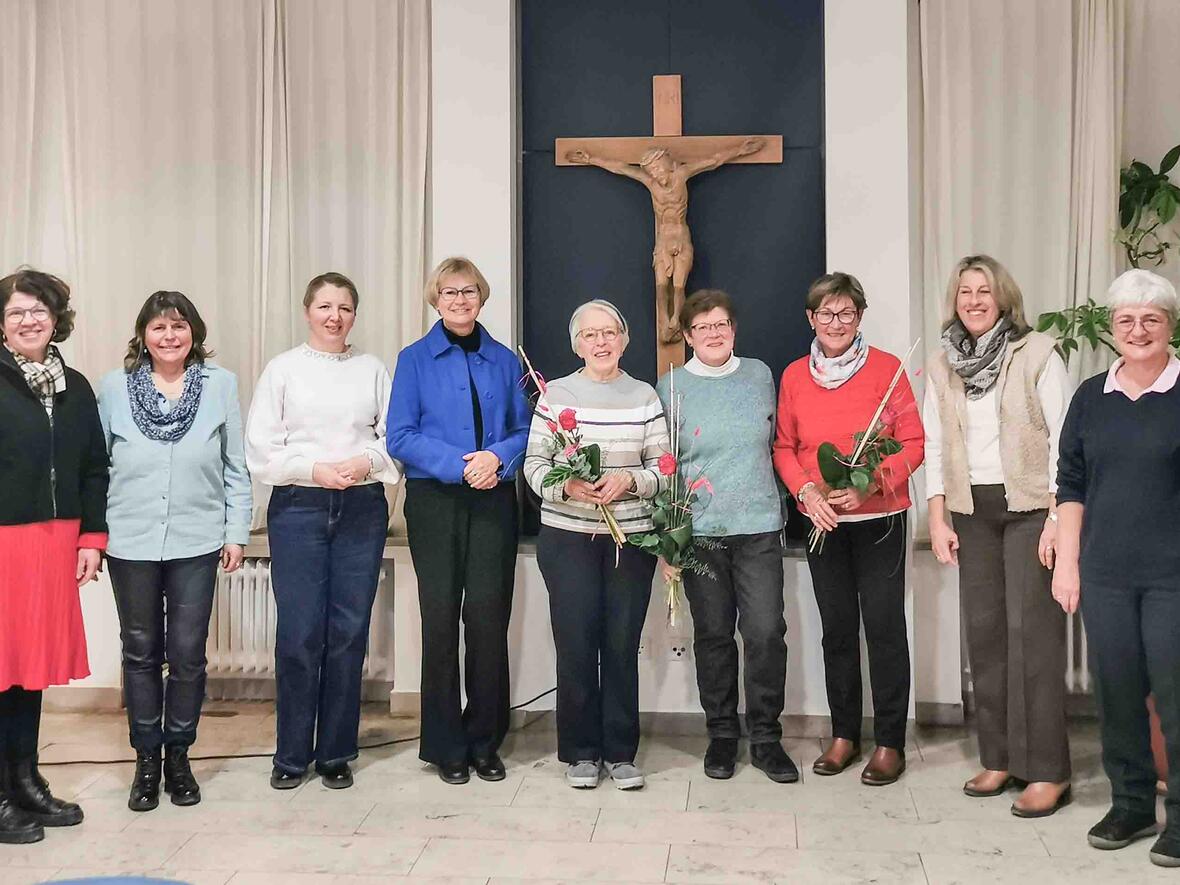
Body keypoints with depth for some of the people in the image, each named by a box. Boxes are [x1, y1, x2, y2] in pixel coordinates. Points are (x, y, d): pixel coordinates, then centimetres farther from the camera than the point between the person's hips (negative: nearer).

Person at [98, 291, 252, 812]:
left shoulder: (220, 385, 1)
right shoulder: (114, 388, 2)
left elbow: (236, 467, 4)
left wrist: (236, 532, 3)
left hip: (196, 543, 0)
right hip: (130, 542, 1)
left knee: (188, 653, 5)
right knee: (140, 652, 10)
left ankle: (178, 756, 22)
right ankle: (147, 760, 23)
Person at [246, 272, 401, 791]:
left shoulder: (373, 369, 11)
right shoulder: (282, 369, 6)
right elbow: (260, 449, 1)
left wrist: (365, 463, -11)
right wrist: (315, 469, -11)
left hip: (362, 508, 2)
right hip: (299, 508, -1)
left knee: (349, 632, 3)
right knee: (298, 634, -3)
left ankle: (336, 753, 15)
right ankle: (292, 755, 12)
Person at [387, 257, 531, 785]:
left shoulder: (504, 360, 11)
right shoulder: (415, 360, 4)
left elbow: (525, 429, 11)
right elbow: (400, 438, -3)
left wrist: (498, 457, -11)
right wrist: (459, 464, -14)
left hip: (494, 501, 2)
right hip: (435, 502, -1)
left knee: (489, 617, -2)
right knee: (441, 618, 1)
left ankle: (485, 741, 12)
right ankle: (445, 746, 13)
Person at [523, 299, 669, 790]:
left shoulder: (645, 396, 6)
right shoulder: (556, 393, 3)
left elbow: (664, 468, 5)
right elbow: (534, 463, 1)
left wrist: (629, 481, -14)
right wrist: (566, 487, -17)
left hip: (631, 537, 1)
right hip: (567, 536, -1)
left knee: (623, 644, 4)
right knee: (575, 643, 0)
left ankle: (620, 751, 17)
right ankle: (580, 752, 15)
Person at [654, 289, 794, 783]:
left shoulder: (760, 375, 9)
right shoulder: (671, 386, 3)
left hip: (758, 525, 1)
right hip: (699, 530, -1)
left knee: (766, 632, -6)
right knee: (713, 635, 6)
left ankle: (765, 737, 9)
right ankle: (721, 734, 21)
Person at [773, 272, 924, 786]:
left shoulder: (886, 368, -4)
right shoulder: (794, 376, 5)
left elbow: (913, 443, -6)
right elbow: (784, 448, 8)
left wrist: (869, 485, -18)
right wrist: (807, 492, -9)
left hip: (879, 517, -3)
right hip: (822, 520, 3)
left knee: (884, 627, -1)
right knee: (837, 628, 11)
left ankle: (890, 743, 10)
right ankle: (844, 735, 23)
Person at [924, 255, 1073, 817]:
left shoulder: (1037, 354, -4)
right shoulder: (941, 366, 9)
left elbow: (1063, 438, -7)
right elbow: (934, 445, 10)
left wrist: (1059, 517, -13)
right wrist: (938, 520, 4)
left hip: (1030, 505, -4)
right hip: (972, 510, 4)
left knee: (1033, 632, -7)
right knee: (984, 629, 6)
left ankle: (1046, 770, 0)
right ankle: (998, 756, 17)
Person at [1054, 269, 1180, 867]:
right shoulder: (1091, 397, 8)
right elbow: (1070, 484, 11)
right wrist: (1066, 562, 7)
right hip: (1105, 573, 4)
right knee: (1116, 691, 9)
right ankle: (1130, 804, 25)